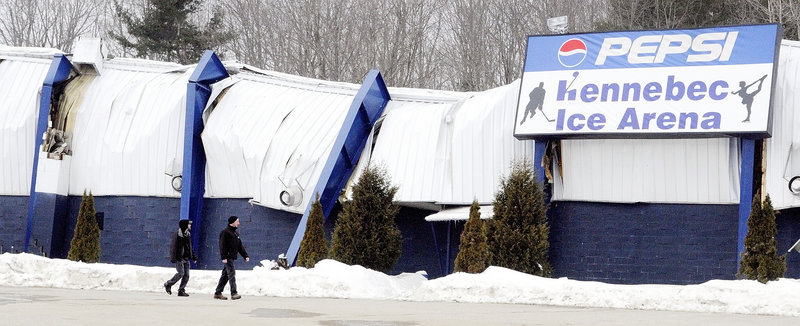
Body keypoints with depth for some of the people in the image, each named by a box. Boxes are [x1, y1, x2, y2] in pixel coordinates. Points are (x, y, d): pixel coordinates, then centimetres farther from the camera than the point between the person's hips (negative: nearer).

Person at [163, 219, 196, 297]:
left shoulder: (188, 235, 15)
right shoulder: (177, 235, -9)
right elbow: (173, 247, -12)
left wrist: (193, 257, 19)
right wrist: (173, 258, -19)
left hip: (186, 258, 8)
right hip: (179, 258, -8)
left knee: (186, 275, 0)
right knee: (181, 273, -14)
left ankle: (181, 290, 5)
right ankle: (168, 285, 3)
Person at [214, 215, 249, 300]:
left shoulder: (236, 232, 19)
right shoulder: (225, 232, -9)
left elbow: (240, 245, 21)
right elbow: (222, 245, -14)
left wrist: (245, 255, 14)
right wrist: (224, 257, -21)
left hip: (232, 257, 9)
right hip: (227, 257, -9)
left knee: (225, 275, 11)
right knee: (231, 273, -15)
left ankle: (218, 293, 16)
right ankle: (233, 293, -19)